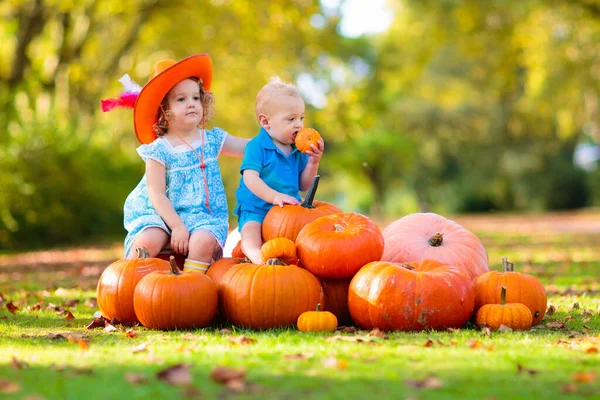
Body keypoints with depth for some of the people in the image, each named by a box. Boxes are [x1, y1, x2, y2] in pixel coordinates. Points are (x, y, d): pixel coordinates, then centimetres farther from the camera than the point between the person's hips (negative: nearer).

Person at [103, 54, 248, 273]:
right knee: (148, 241, -30)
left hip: (203, 215, 2)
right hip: (163, 215, -2)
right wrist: (177, 226, -19)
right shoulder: (159, 150, -4)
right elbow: (157, 195, -9)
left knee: (203, 241, -30)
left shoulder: (212, 140, 8)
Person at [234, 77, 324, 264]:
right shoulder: (257, 146, -8)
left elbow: (303, 185, 12)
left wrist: (313, 161, -4)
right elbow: (250, 178, -21)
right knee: (250, 230, -34)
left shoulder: (298, 150, 10)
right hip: (256, 210, -6)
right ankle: (256, 256, -57)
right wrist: (274, 196, -34)